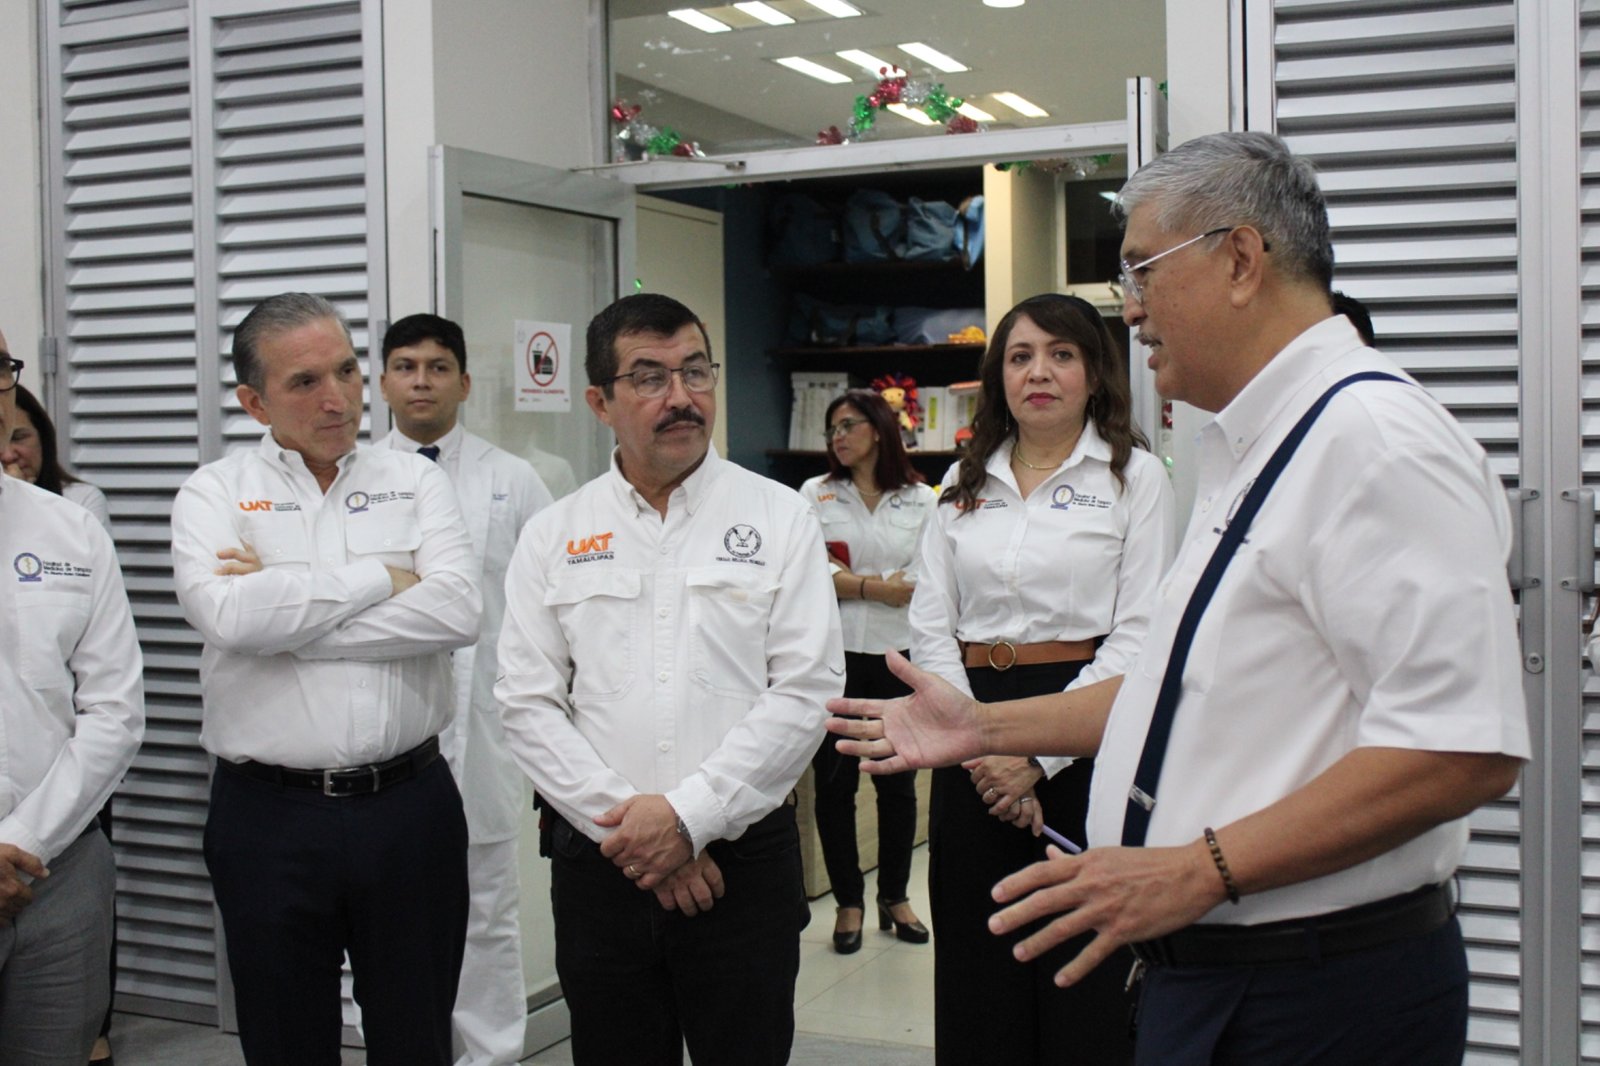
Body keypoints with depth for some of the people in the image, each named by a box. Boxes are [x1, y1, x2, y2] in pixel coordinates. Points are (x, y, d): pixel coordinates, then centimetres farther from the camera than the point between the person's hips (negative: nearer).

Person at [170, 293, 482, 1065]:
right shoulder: (215, 493, 2)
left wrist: (284, 608, -12)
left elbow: (458, 610, -13)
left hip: (409, 803, 1)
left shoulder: (415, 482, 5)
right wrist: (381, 580, -10)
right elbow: (226, 615, -18)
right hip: (269, 815, 0)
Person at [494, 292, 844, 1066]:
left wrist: (690, 815, -13)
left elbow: (807, 689, -7)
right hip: (597, 860, 2)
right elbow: (529, 704, 1)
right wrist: (625, 823, -10)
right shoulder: (552, 536, 5)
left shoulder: (778, 517, 1)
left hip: (744, 856, -1)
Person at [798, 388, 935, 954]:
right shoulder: (816, 494, 5)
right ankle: (848, 901, 16)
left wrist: (850, 581, -11)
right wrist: (884, 585, -8)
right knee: (834, 783, 3)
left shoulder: (920, 500, 5)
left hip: (898, 655, 1)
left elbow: (924, 586, -6)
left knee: (898, 781, 9)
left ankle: (895, 896, 25)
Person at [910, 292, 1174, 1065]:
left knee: (1083, 983, 2)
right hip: (973, 745, 4)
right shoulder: (965, 484, 13)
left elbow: (1139, 639, -8)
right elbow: (930, 628, 8)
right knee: (975, 972, 9)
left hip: (1084, 747, -4)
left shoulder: (1134, 477, 0)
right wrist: (977, 743, -7)